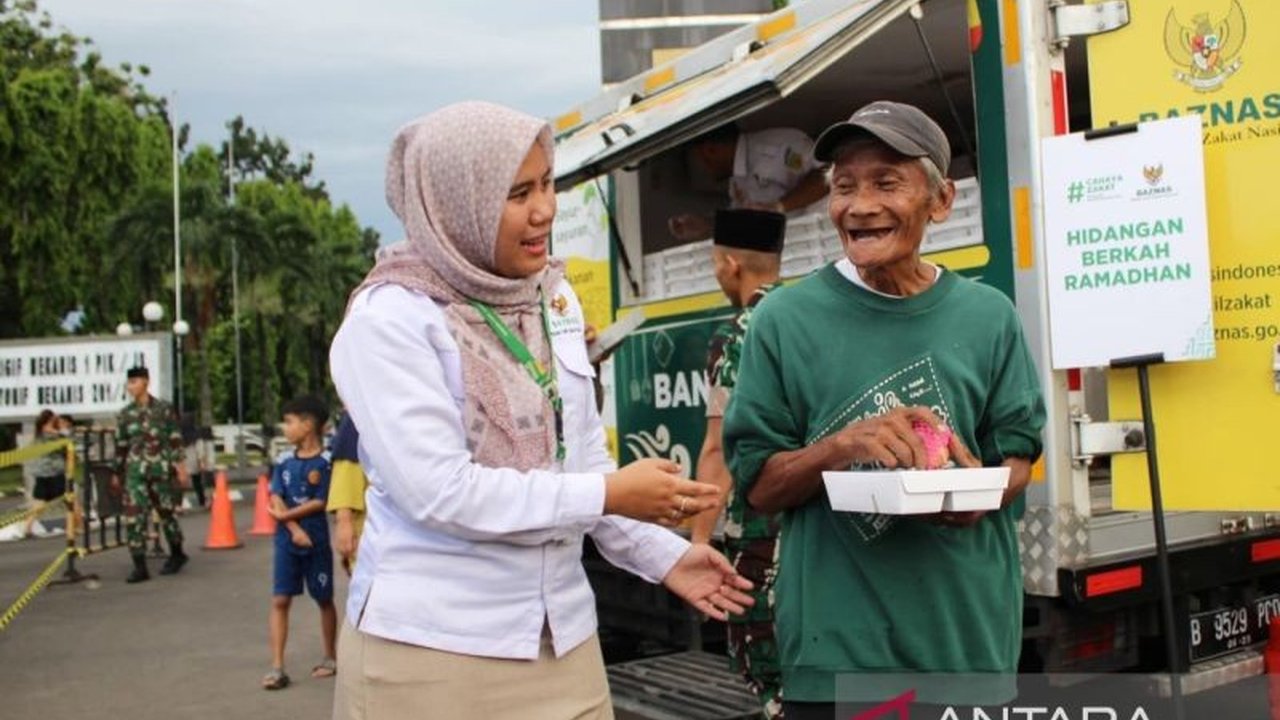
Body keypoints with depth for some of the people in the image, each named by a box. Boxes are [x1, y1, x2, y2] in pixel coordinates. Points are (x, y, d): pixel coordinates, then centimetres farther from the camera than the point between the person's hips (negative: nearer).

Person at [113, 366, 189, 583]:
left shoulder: (164, 409, 0)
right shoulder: (125, 414, 7)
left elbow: (175, 439, 1)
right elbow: (121, 445, 13)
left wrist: (179, 464, -4)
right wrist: (117, 473, 15)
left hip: (160, 469, -2)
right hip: (135, 471, 2)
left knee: (166, 512, 8)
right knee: (134, 517, -7)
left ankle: (177, 554, 30)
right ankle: (140, 567, -3)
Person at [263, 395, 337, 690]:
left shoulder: (326, 462, -8)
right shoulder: (284, 462, 5)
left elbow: (319, 503, -12)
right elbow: (276, 501, -2)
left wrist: (286, 515, -11)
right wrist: (295, 530, -14)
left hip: (317, 541, -3)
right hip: (286, 541, 4)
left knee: (324, 600, 9)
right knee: (279, 601, -2)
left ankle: (331, 657, 25)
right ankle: (277, 667, 0)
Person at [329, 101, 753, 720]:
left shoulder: (555, 300, 7)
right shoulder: (389, 319, -13)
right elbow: (438, 489, -21)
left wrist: (661, 555, 4)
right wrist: (609, 496, -17)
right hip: (431, 645, -5)